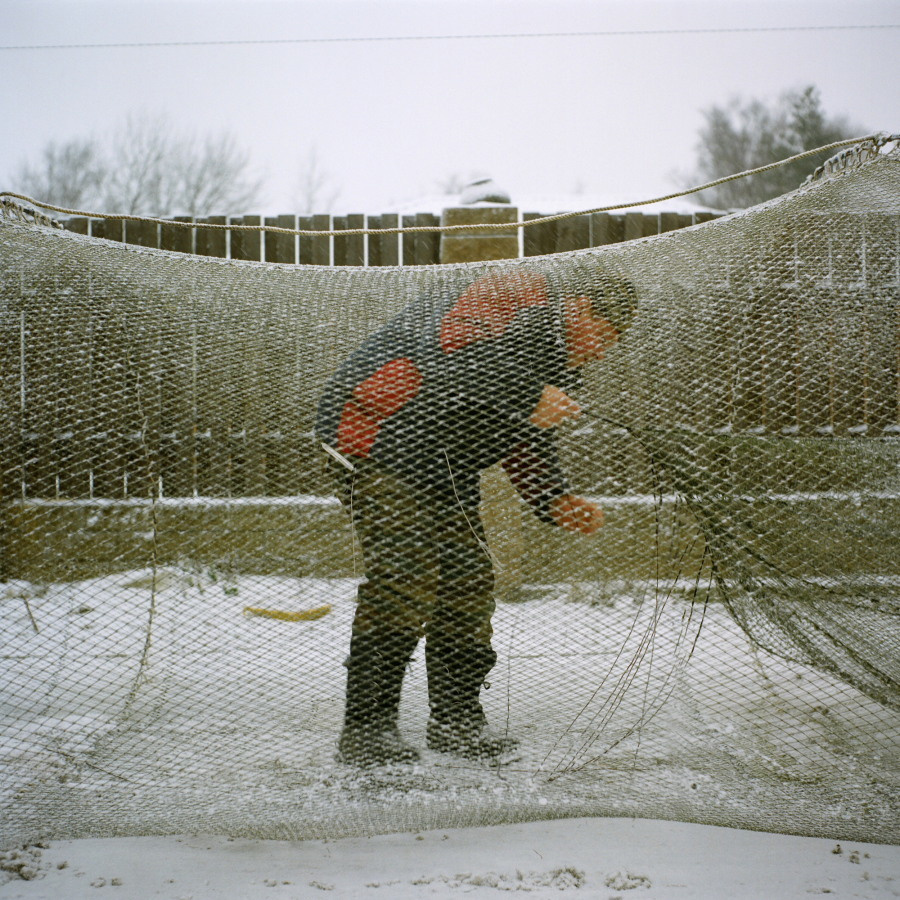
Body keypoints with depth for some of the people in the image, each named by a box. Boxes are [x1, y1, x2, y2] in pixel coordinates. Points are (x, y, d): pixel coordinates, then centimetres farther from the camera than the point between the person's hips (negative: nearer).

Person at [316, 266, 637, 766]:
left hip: (445, 470, 10)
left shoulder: (558, 365, 15)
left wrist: (556, 502, 4)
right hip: (381, 435, -10)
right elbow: (451, 351, -33)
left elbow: (528, 442, 20)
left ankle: (456, 719, 17)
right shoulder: (516, 302, -16)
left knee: (468, 582, 6)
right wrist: (529, 398, -38)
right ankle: (366, 729, -11)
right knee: (403, 581, -17)